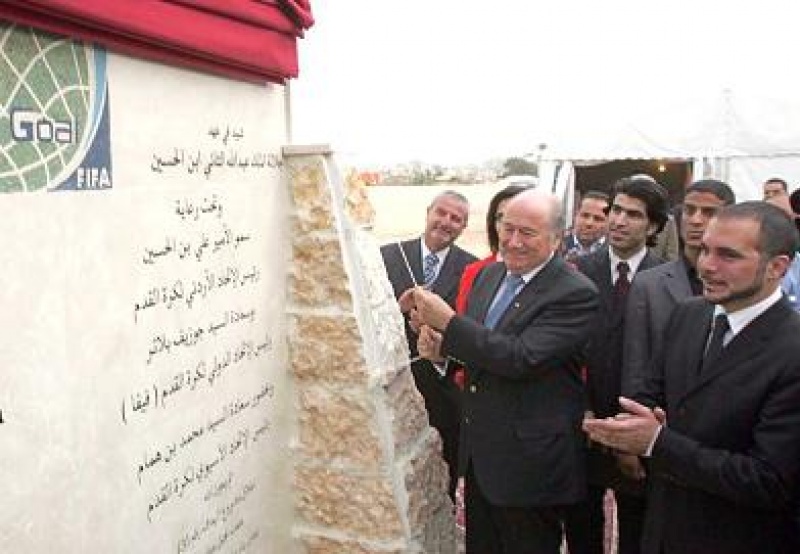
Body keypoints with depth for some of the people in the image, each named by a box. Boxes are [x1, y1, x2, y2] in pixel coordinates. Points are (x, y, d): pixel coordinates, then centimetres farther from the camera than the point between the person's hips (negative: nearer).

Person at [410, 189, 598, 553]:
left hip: (530, 464, -7)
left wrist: (447, 321, -27)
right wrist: (440, 344, -8)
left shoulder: (576, 294, -18)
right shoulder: (489, 275, 6)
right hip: (479, 452, 7)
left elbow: (520, 357, -28)